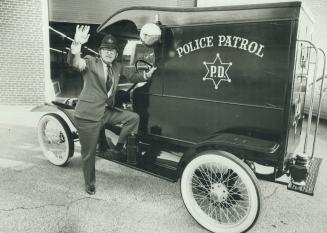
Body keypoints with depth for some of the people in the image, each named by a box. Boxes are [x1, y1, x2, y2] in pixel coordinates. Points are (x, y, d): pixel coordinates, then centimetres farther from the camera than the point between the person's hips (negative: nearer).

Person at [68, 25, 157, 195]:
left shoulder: (117, 67, 10)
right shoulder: (90, 62, -8)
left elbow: (131, 76, 20)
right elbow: (74, 63, -27)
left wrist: (146, 75, 1)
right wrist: (77, 44, -45)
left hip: (107, 111, 6)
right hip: (88, 114, -5)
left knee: (133, 118, -5)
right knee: (89, 153, 6)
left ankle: (117, 149, 9)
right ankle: (90, 185, 29)